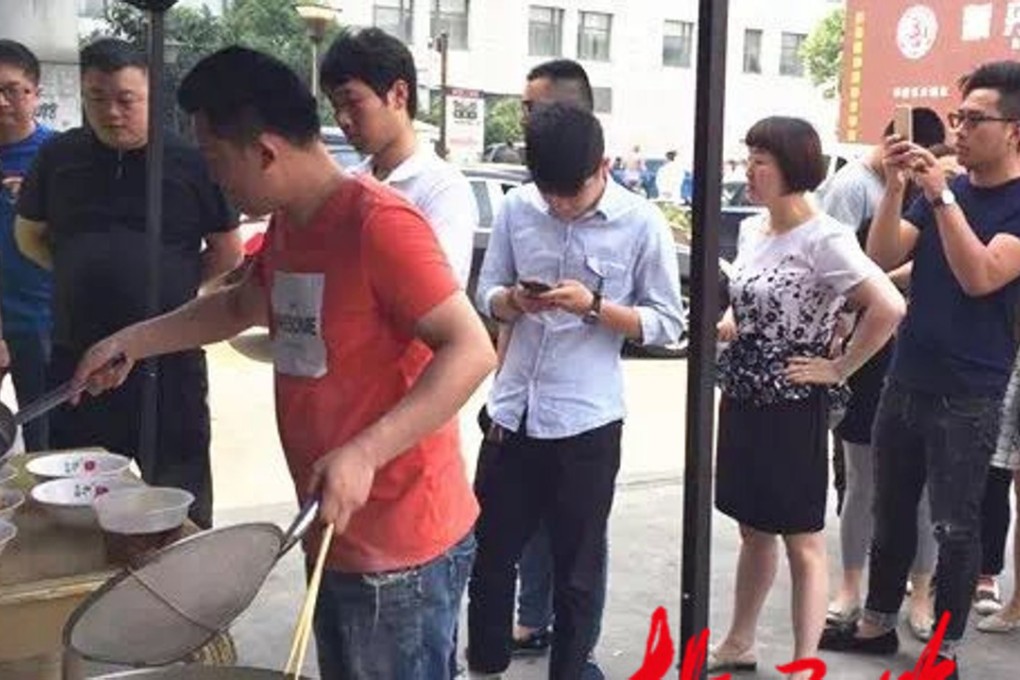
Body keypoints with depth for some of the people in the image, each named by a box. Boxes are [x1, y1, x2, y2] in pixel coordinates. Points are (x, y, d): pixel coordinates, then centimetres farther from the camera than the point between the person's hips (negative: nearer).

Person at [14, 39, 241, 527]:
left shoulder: (191, 162, -4)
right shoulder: (59, 157, 5)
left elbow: (227, 252, 5)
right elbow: (29, 236, 17)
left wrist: (172, 285, -3)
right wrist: (82, 278, 5)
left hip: (168, 362, -3)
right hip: (76, 359, 3)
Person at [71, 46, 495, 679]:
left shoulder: (379, 223, -21)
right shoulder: (286, 225, 8)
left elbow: (472, 352, -27)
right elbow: (239, 306, 26)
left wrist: (364, 452, -34)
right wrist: (131, 342, 19)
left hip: (402, 550, -9)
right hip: (336, 535, 9)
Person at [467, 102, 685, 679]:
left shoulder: (642, 222, -8)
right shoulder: (516, 207, 0)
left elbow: (669, 323, -5)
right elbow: (487, 294, 8)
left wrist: (594, 305, -19)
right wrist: (514, 301, -15)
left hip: (586, 420, -3)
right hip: (512, 411, 3)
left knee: (577, 568, 12)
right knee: (490, 554, 15)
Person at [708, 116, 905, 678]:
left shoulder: (824, 239, -18)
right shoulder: (752, 230, 7)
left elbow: (889, 306, -27)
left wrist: (837, 369, -19)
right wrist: (717, 328, 3)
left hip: (793, 409, -8)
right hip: (742, 401, 8)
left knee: (802, 542, 4)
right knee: (753, 530, 20)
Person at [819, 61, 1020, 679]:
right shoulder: (942, 191, 10)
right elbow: (882, 258, 1)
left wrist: (941, 196, -24)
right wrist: (896, 186, -11)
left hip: (968, 396, -5)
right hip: (905, 381, 6)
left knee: (956, 525, 3)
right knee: (891, 509, 14)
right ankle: (878, 623, 29)